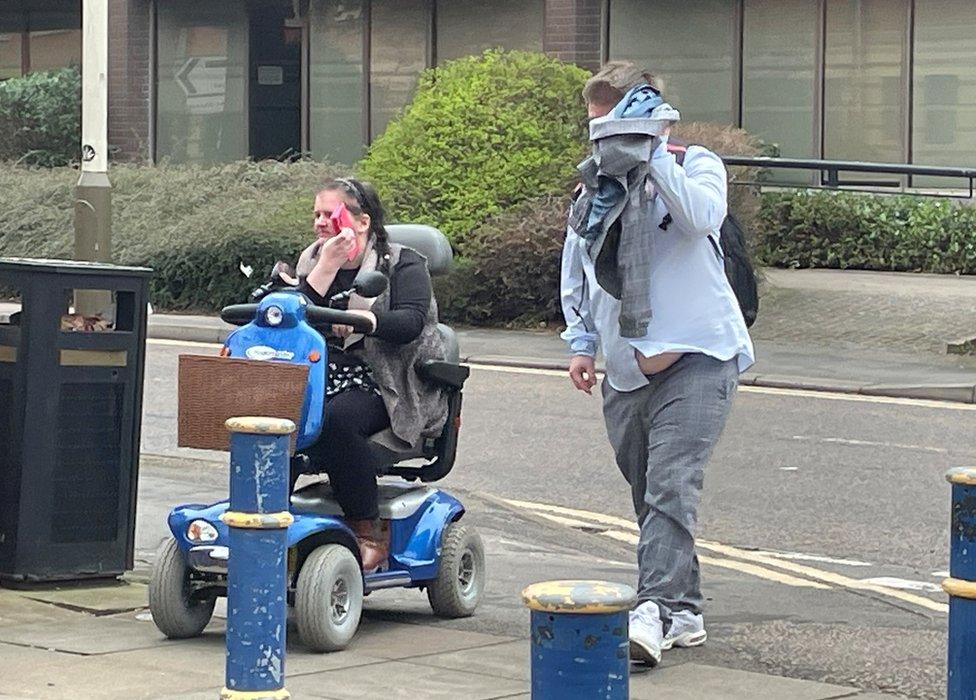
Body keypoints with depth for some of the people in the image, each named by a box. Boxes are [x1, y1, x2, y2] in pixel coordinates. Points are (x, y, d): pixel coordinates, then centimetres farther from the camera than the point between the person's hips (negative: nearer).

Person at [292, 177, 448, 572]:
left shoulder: (403, 264, 2)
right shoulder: (312, 260, 17)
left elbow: (411, 321, -17)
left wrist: (365, 319, -36)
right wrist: (327, 267, -10)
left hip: (383, 386, -5)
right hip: (320, 377, 5)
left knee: (335, 420, -36)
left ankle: (370, 533, -25)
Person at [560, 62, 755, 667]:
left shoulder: (695, 166, 0)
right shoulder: (594, 185, 15)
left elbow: (701, 217, -23)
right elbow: (575, 271, 24)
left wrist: (653, 154, -22)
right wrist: (581, 342, 14)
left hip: (696, 357, -6)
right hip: (626, 367, 6)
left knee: (671, 491, -18)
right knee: (649, 496, 9)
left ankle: (654, 612, -26)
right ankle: (684, 614, 18)